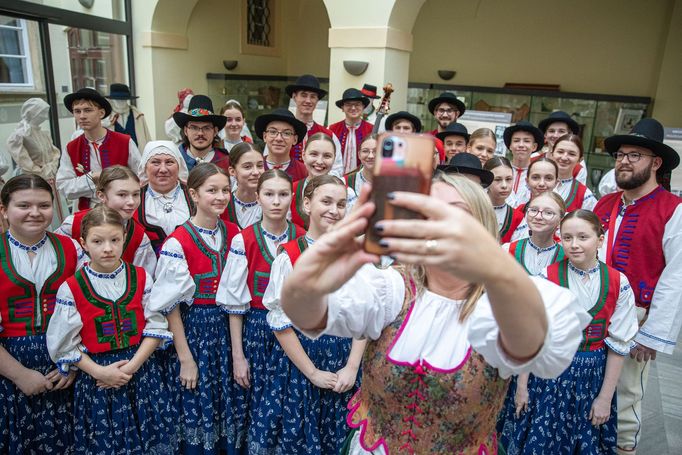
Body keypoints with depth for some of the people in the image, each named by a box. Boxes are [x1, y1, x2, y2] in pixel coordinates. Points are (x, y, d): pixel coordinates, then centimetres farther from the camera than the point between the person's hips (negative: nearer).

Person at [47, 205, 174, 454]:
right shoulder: (71, 288, -6)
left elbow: (156, 328, -3)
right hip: (95, 378, -1)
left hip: (141, 373, 1)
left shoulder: (141, 277, -1)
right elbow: (64, 345, -3)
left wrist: (131, 366, -12)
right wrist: (100, 371, -13)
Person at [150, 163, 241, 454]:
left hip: (228, 326, 4)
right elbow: (171, 305, -10)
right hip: (192, 329, -4)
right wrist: (185, 358, -9)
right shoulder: (178, 243, -14)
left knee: (227, 405, 15)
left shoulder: (233, 233, 0)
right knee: (196, 408, 9)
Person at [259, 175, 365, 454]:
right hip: (299, 358, -3)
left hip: (345, 360, 3)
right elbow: (280, 322, -11)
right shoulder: (289, 256, -11)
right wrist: (312, 372, -11)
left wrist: (352, 366, -8)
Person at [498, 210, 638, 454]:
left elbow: (618, 344, -2)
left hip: (592, 377, 1)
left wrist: (606, 397, -1)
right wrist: (521, 385, -4)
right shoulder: (547, 278, -10)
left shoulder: (618, 284, -6)